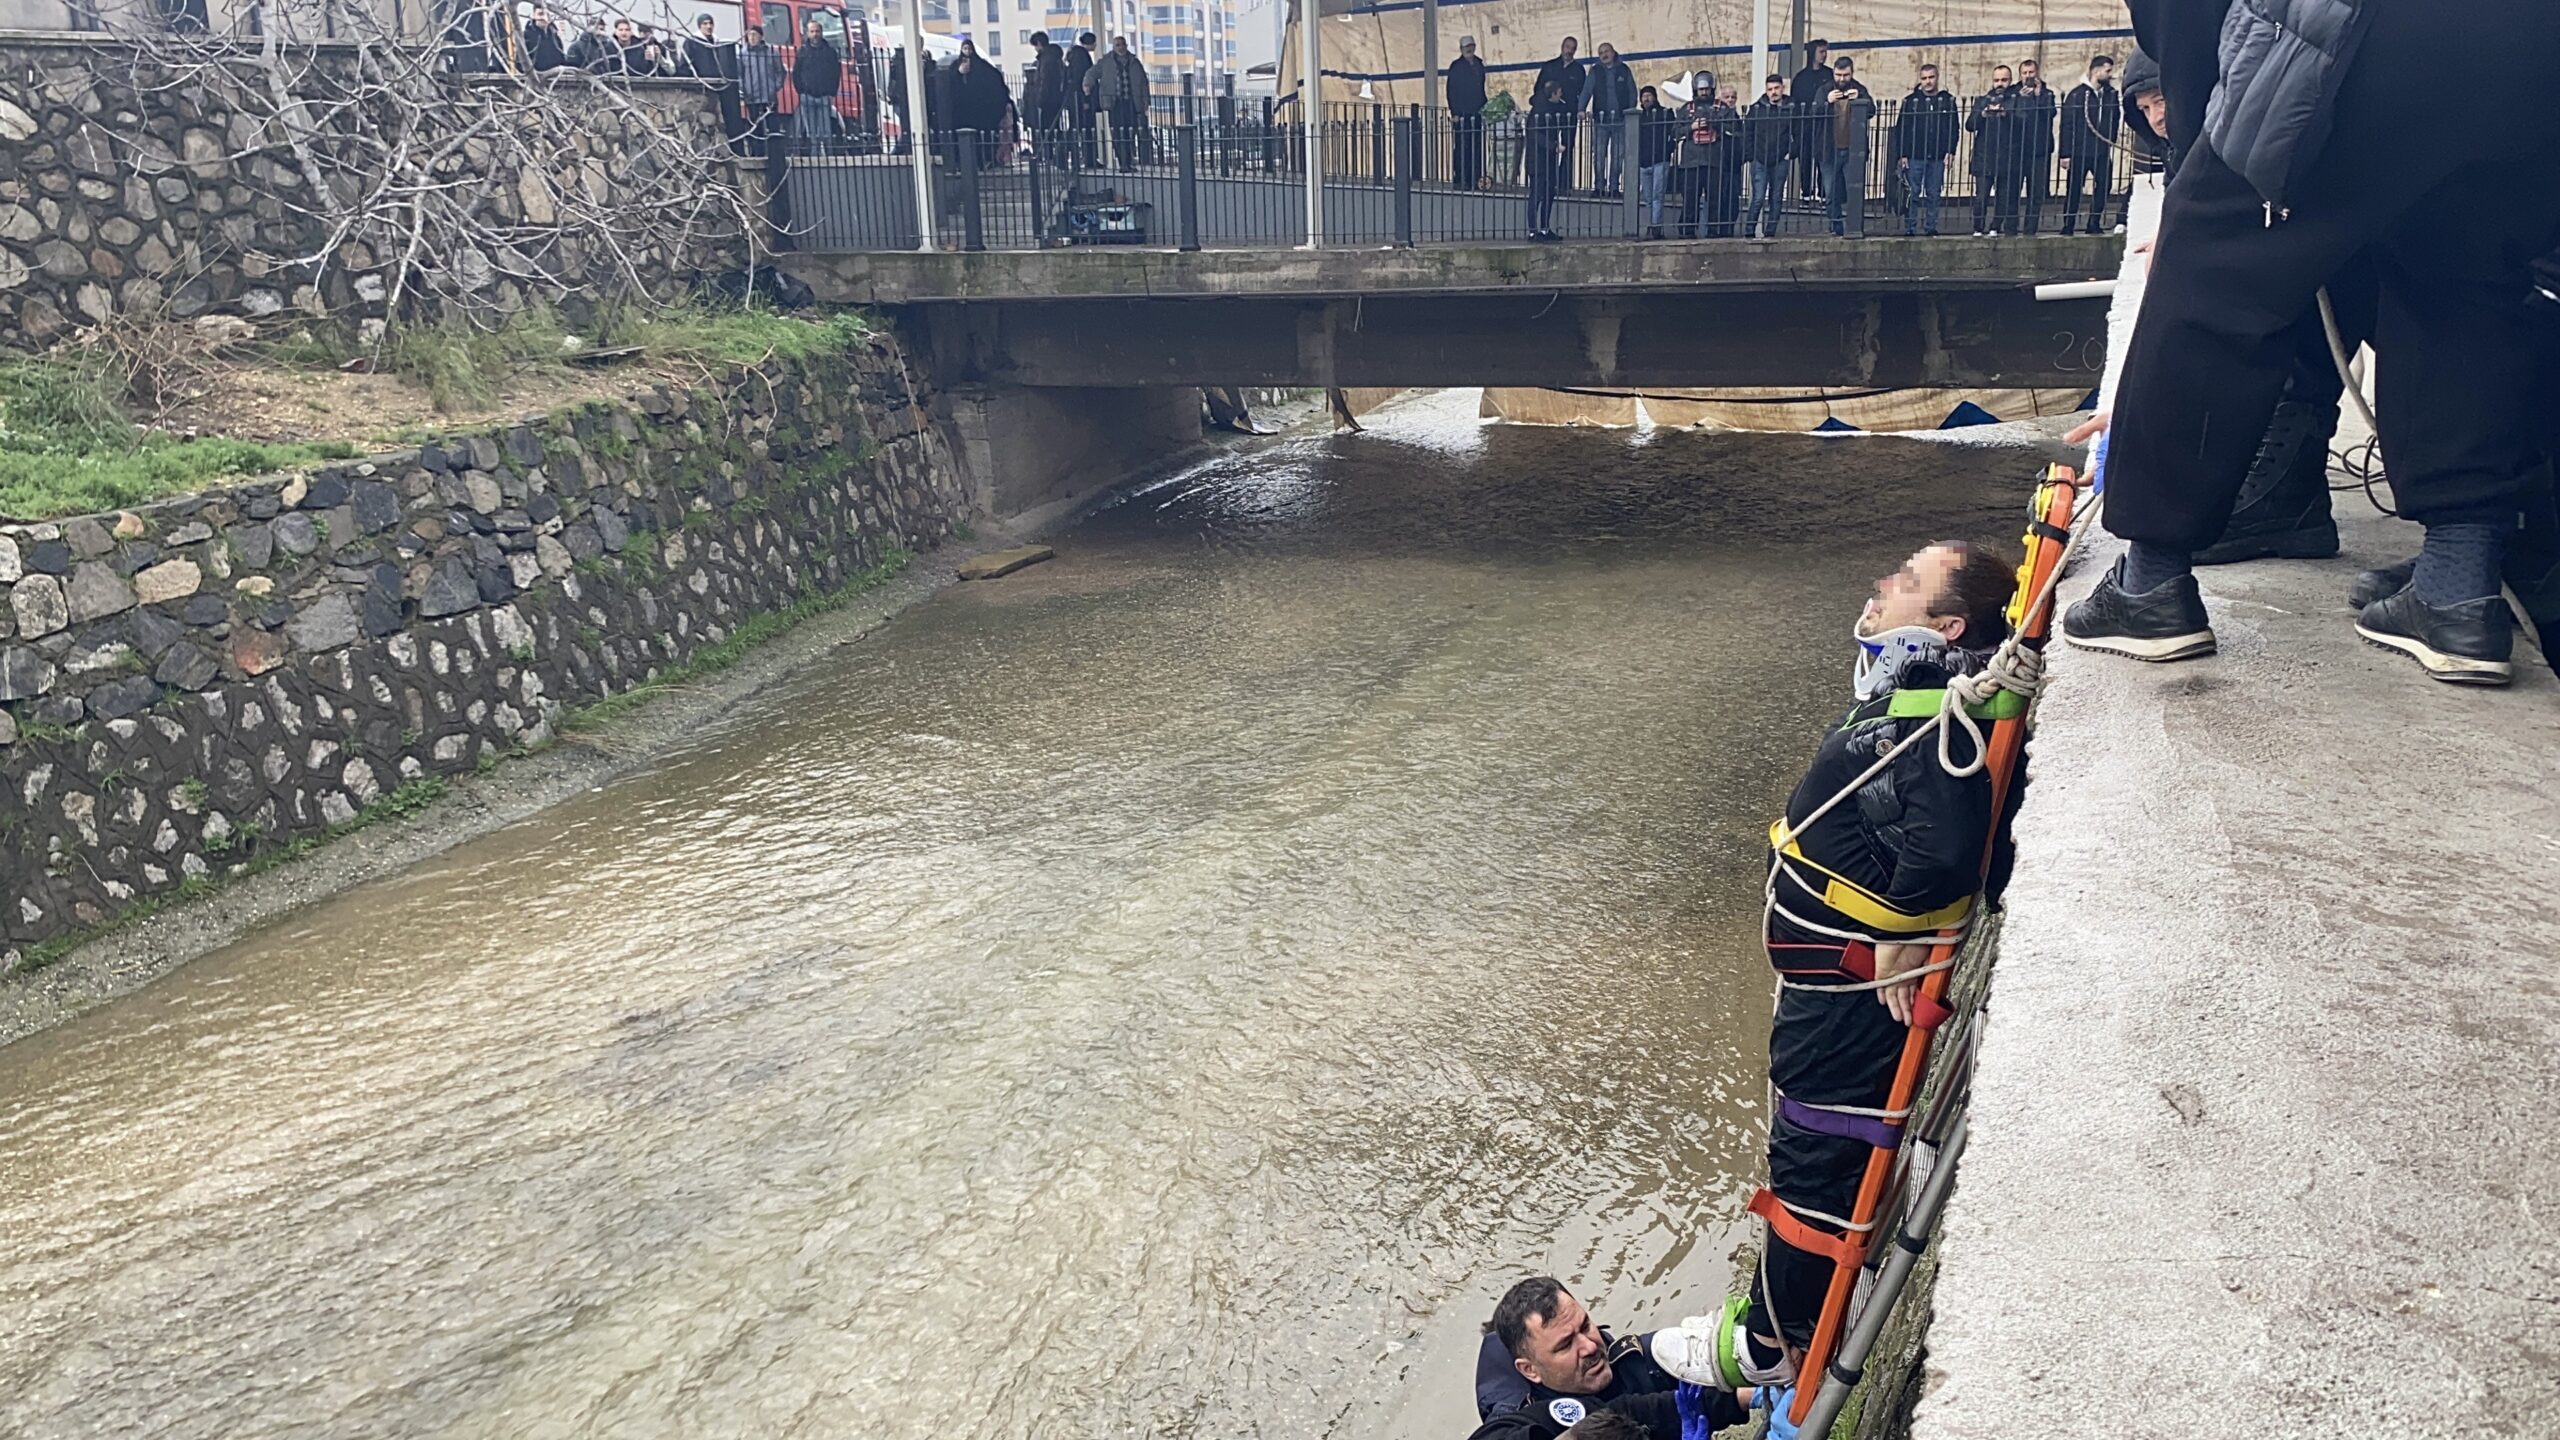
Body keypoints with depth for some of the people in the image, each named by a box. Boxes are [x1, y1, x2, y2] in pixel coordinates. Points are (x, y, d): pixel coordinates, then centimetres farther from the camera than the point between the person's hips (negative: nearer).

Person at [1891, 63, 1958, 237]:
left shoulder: (1947, 101, 8)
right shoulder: (1911, 101, 3)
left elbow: (1953, 128, 8)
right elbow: (1901, 129, 0)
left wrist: (1951, 150, -3)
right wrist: (1902, 154, -7)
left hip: (1938, 157, 2)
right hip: (1914, 156, -2)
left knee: (1934, 195, 5)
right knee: (1912, 194, -3)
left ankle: (1932, 227, 11)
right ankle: (1910, 228, 2)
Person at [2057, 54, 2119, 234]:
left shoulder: (2111, 94, 9)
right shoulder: (2077, 94, -4)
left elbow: (2115, 120, 10)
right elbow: (2066, 125, -5)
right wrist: (2065, 154, -9)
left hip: (2102, 152, 4)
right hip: (2079, 151, -4)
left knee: (2104, 184, -3)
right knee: (2073, 189, 1)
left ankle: (2094, 224, 8)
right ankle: (2067, 226, 10)